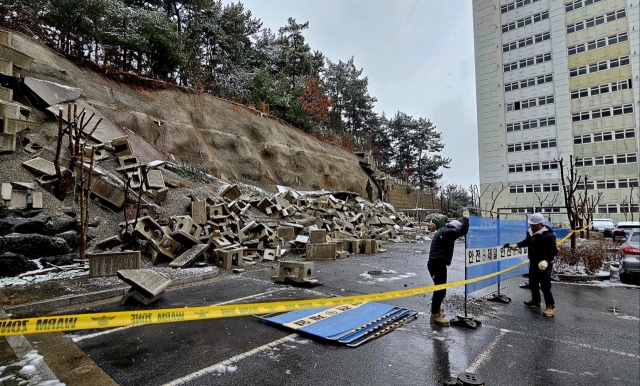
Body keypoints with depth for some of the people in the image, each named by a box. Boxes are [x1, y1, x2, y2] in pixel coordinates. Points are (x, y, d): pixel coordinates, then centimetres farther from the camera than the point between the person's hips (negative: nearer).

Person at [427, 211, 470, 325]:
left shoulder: (443, 231, 20)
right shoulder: (447, 232, -12)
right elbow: (463, 230, -20)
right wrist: (465, 218, -6)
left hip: (435, 263, 11)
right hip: (438, 264, -11)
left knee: (439, 287, 24)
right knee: (441, 289, -9)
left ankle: (435, 308, 39)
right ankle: (435, 315, -7)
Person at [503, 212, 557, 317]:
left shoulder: (548, 235, -23)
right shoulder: (530, 232, 2)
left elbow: (553, 250, -27)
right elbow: (526, 242, 21)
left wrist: (546, 260, -41)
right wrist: (516, 245, 10)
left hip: (544, 265, -8)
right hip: (533, 263, 9)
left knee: (545, 286, -7)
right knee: (532, 283, 19)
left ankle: (551, 306, 8)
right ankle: (536, 300, 39)